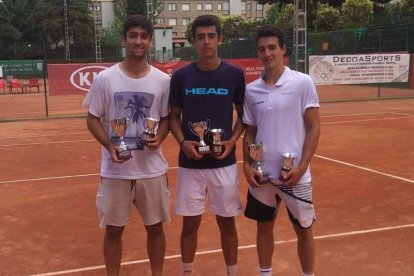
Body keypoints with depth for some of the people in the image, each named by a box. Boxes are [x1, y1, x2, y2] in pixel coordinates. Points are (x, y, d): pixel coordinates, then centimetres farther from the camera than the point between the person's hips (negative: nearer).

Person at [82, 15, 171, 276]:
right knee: (113, 229, 11)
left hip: (152, 168, 1)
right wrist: (110, 146, -15)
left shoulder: (163, 80, -1)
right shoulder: (105, 78, -5)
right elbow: (93, 119, 1)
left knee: (155, 227, 14)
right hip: (115, 170, -1)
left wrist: (159, 138, -12)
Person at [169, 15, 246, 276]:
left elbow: (243, 115, 7)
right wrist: (183, 141, -11)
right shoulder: (181, 76, -1)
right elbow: (173, 116, 7)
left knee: (227, 221, 10)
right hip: (190, 162, 0)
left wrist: (233, 140, -10)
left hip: (224, 162, 0)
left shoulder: (235, 74, -2)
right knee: (190, 222, 9)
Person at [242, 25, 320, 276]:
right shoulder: (252, 90, 3)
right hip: (262, 173, 3)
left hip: (294, 174, -3)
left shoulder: (303, 83, -7)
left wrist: (302, 167, -13)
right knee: (264, 226, 15)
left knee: (304, 229, 9)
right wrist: (247, 165, -1)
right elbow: (250, 132, 10)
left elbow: (314, 128, -6)